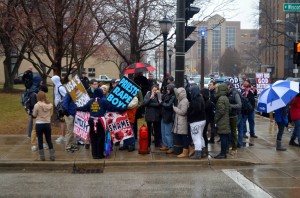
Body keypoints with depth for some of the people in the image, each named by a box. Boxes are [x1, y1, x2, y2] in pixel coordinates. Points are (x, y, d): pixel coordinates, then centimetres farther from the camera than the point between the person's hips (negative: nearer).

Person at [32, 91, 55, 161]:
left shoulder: (37, 105, -12)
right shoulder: (50, 105, -4)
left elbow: (34, 115, -1)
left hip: (39, 124, -2)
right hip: (47, 124, 3)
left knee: (40, 140, 8)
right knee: (49, 140, 12)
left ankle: (42, 156, 11)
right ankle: (52, 156, 9)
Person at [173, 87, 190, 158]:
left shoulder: (185, 101, -14)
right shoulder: (181, 100, 15)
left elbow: (182, 112, -18)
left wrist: (174, 108, -10)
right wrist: (175, 108, 6)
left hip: (183, 122, -9)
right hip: (179, 122, 9)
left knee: (184, 137, -3)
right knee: (180, 136, 12)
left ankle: (185, 153, 3)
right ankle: (185, 151, 20)